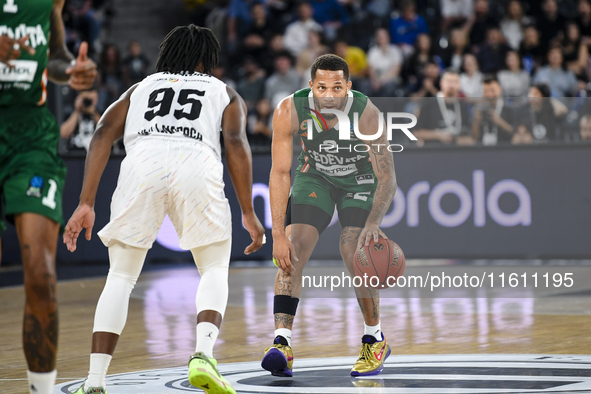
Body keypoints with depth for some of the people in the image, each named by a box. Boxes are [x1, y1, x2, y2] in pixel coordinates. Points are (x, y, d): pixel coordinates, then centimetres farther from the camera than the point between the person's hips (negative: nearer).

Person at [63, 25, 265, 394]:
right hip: (198, 166, -1)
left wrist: (86, 205, 11)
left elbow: (103, 135, 17)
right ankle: (204, 354, -7)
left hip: (142, 164, 1)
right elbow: (236, 143, 11)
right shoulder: (224, 93, 31)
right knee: (215, 270, 18)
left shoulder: (140, 88, 35)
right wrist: (249, 214, 9)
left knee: (121, 277, 13)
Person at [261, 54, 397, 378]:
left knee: (354, 255, -17)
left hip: (360, 181, -2)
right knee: (292, 251, -17)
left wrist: (373, 222, -49)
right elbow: (280, 172, -26)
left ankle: (375, 340, 4)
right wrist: (278, 233, -33)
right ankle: (282, 342, -20)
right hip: (315, 177, 2)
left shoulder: (366, 113, -33)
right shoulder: (289, 111, -29)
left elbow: (387, 177, -32)